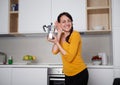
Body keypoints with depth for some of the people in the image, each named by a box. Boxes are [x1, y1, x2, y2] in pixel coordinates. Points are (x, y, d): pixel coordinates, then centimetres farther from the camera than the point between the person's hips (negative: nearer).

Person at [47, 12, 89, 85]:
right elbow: (54, 51, -13)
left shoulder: (75, 35, -17)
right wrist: (59, 33, -11)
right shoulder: (61, 36, 4)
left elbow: (69, 57, -22)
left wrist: (57, 43, -22)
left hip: (79, 74, -7)